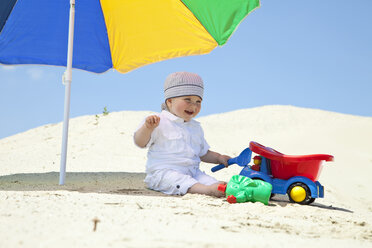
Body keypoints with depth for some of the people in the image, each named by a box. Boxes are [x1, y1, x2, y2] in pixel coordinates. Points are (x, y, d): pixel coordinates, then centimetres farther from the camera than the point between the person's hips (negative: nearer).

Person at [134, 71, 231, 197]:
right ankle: (207, 190, -54)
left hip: (192, 172, 6)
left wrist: (219, 158, 15)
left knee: (209, 180, -21)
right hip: (163, 172, -6)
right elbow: (140, 142, -8)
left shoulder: (196, 127, 22)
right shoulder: (159, 122, -2)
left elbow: (203, 153, 31)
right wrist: (147, 128, -26)